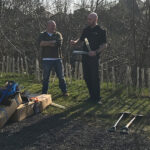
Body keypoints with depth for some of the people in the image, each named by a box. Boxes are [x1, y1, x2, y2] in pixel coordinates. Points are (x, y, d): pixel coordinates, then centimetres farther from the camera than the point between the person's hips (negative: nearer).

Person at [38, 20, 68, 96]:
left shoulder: (58, 34, 9)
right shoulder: (42, 35, 8)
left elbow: (59, 43, -11)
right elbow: (41, 43, -13)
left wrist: (47, 43, -8)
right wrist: (52, 42, -12)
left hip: (57, 59, 1)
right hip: (46, 59, -1)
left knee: (61, 76, 5)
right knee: (45, 77, 4)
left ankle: (64, 91, 15)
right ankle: (44, 93, 14)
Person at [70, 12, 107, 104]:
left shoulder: (101, 31, -4)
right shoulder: (86, 29, 14)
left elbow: (104, 45, -7)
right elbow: (81, 39, 24)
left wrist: (96, 52, -22)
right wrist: (75, 42, 1)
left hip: (94, 57, -6)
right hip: (85, 56, 6)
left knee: (95, 77, -6)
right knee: (87, 77, 8)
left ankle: (97, 98, 3)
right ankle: (92, 96, 19)